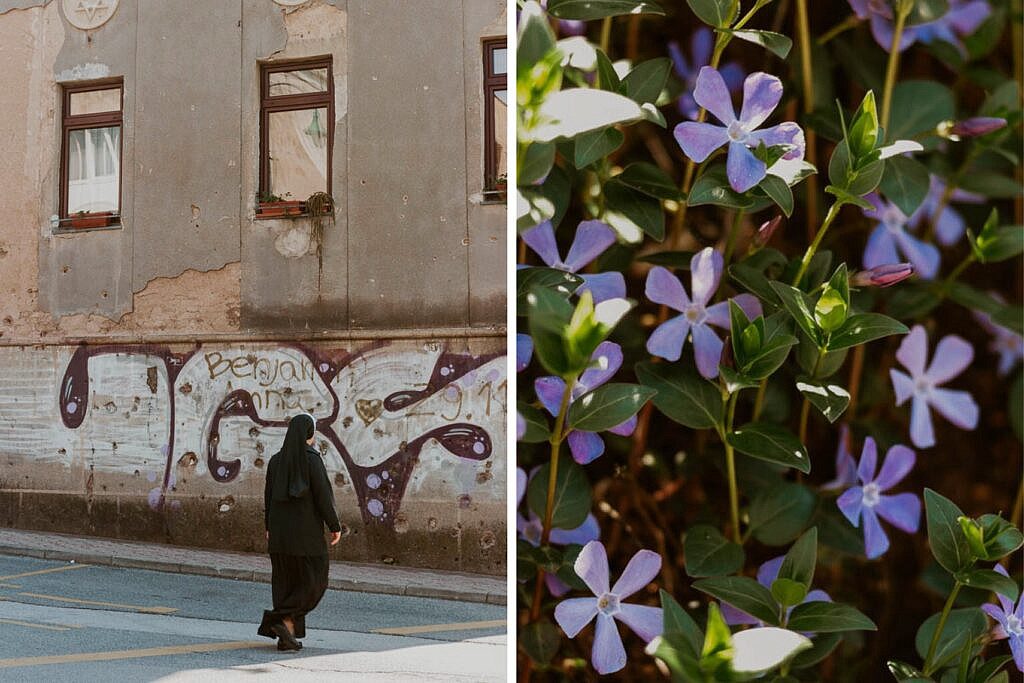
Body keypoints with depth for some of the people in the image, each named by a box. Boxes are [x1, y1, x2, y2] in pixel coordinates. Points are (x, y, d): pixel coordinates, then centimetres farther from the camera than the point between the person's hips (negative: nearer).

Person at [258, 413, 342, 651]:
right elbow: (322, 495, -15)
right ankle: (283, 621, -10)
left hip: (280, 528, 6)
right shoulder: (312, 458, -12)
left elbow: (269, 496, 9)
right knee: (314, 582, 7)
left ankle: (286, 636, 9)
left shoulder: (276, 460, 4)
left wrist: (269, 528, 20)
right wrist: (335, 526, -6)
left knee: (287, 582, 12)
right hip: (307, 529, -5)